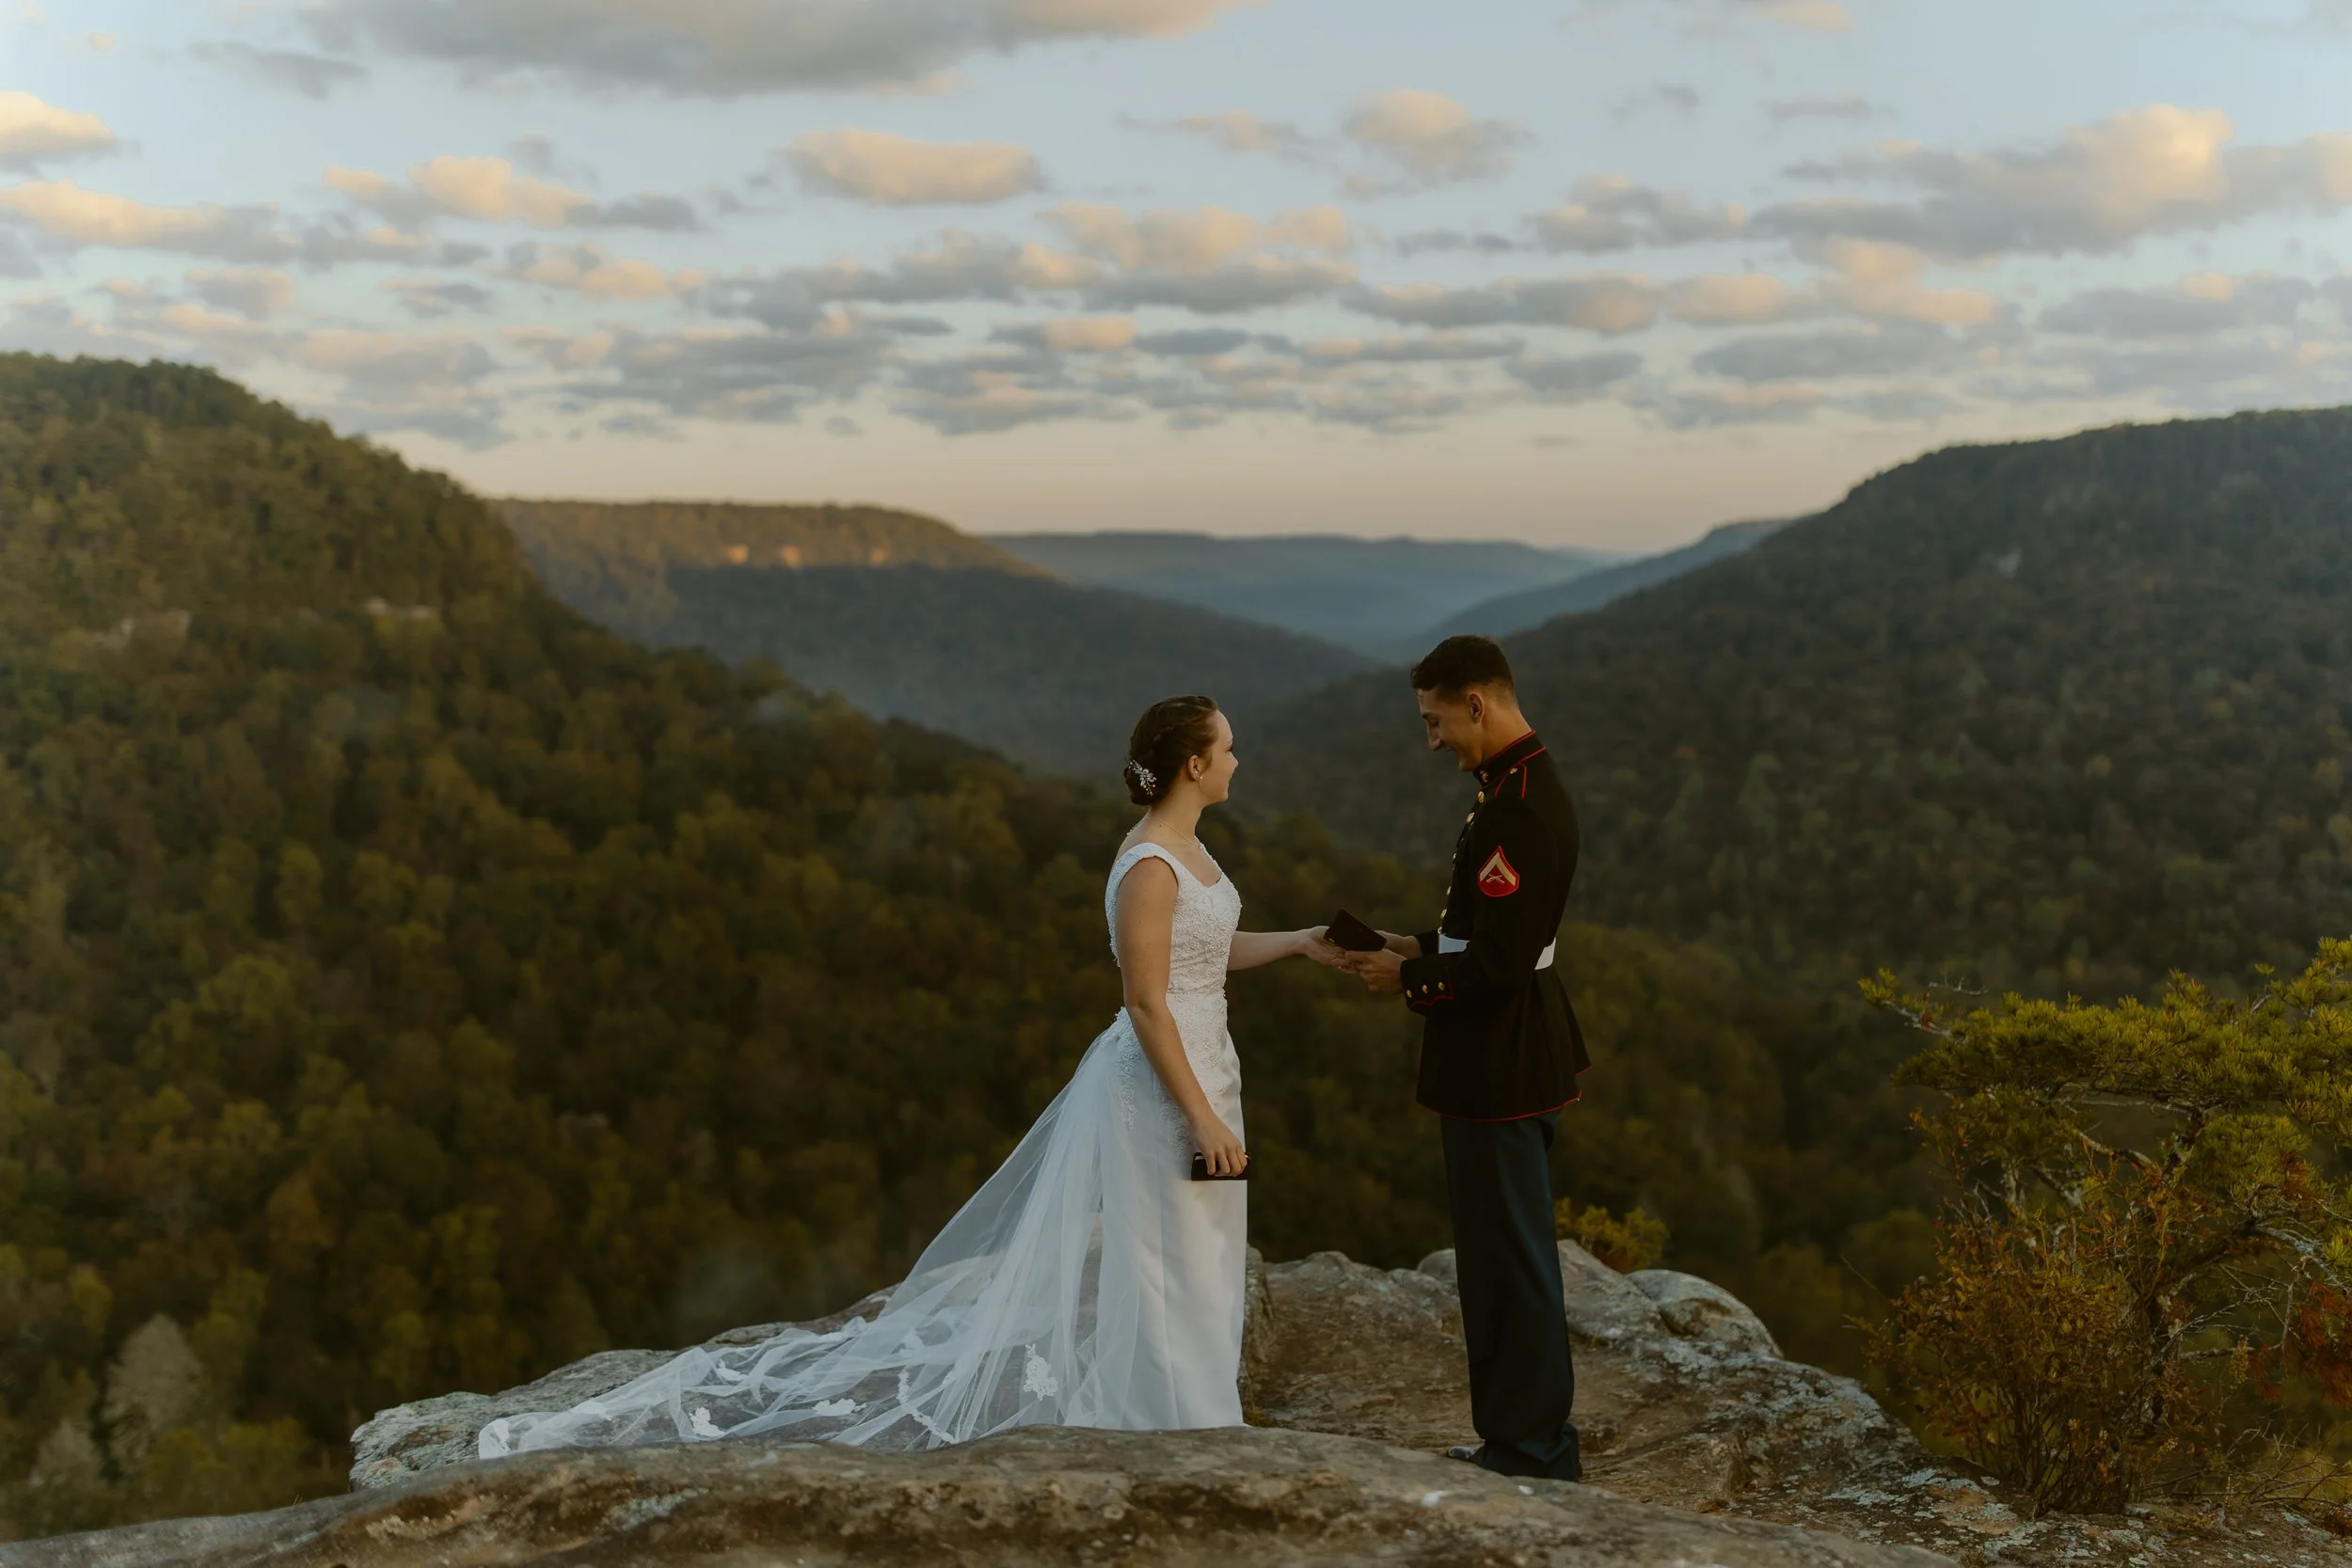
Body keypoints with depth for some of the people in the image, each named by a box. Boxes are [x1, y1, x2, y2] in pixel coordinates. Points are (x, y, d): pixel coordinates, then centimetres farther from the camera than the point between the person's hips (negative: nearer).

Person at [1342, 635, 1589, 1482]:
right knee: (1511, 1252, 18)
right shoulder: (1526, 784, 11)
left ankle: (1531, 1451, 11)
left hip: (1499, 1062, -11)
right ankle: (1526, 1437, 29)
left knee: (1509, 1255, 0)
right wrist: (1424, 947, 10)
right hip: (1510, 1058, 11)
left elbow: (1496, 964, -25)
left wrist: (1408, 981, -11)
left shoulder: (1517, 808, -22)